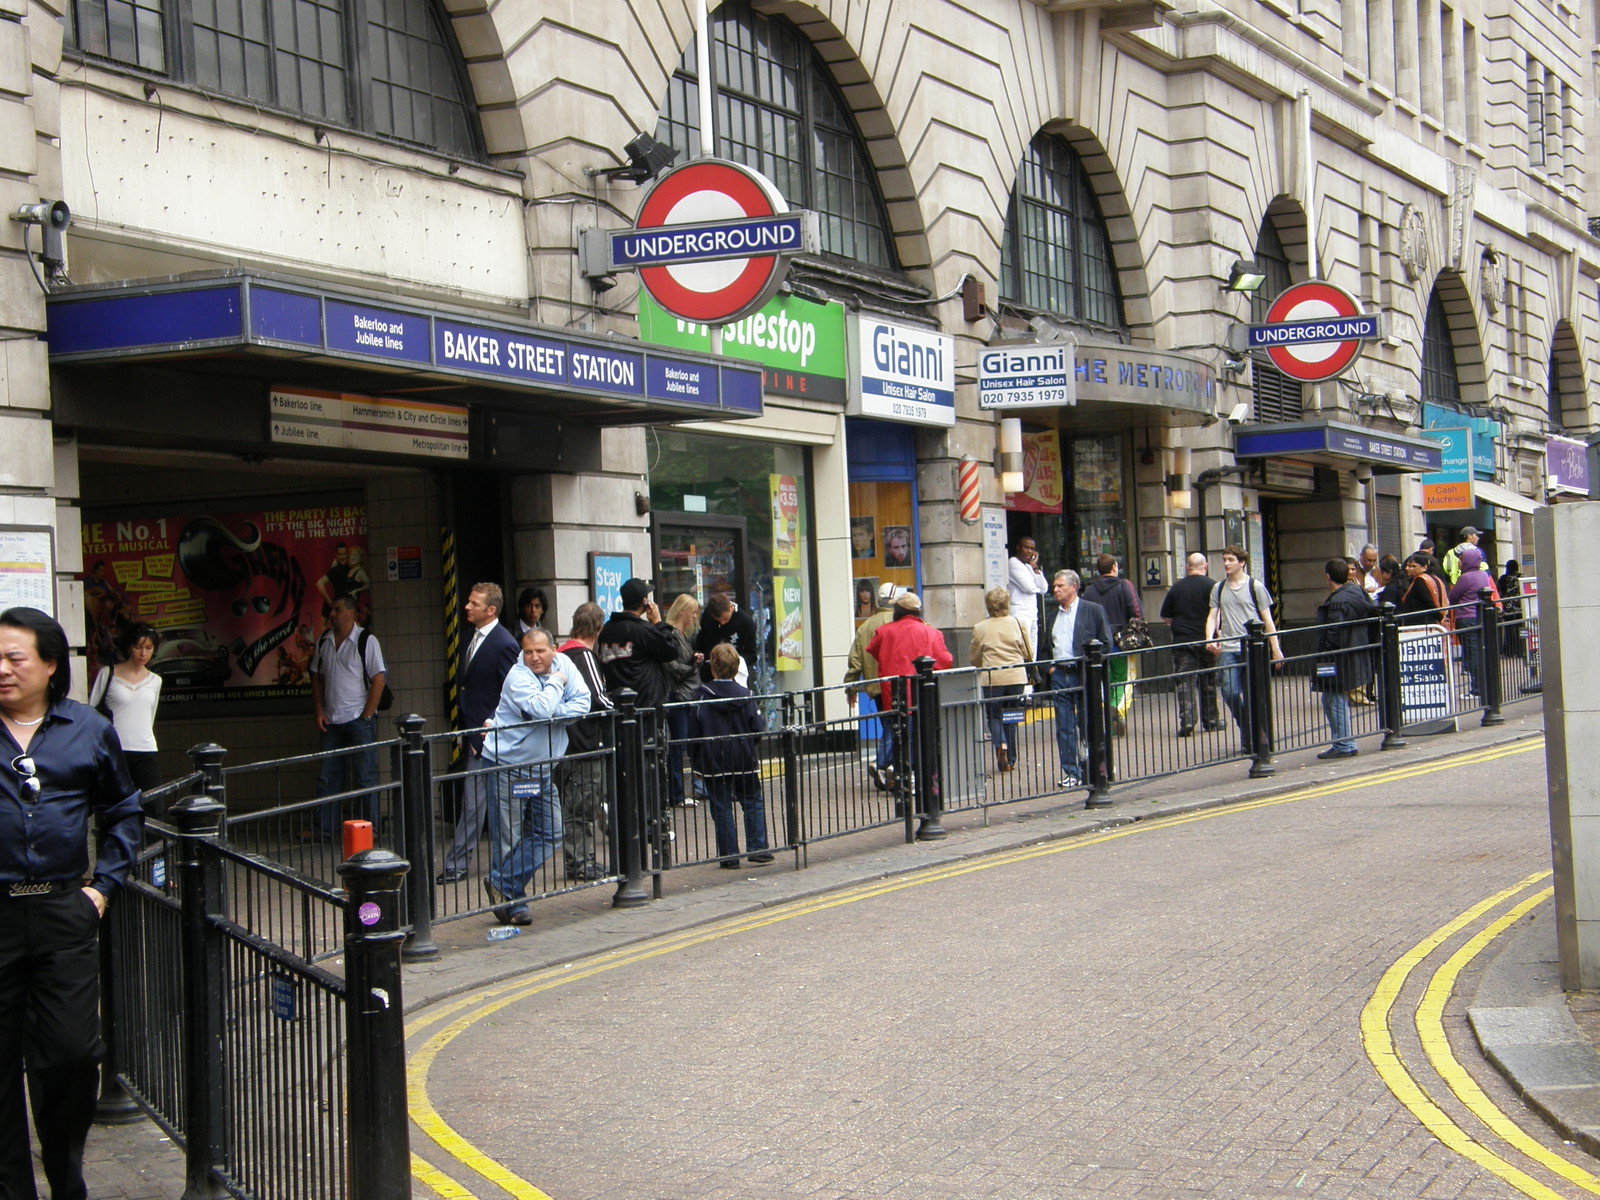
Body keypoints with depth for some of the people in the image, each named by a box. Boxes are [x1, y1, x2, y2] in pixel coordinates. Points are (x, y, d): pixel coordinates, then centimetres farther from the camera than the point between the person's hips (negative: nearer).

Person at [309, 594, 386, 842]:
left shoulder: (366, 641, -6)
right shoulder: (324, 642, 9)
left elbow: (379, 679, -9)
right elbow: (317, 678, 15)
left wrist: (367, 715, -12)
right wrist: (319, 712, 4)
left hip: (358, 719, -5)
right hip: (331, 721, 5)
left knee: (364, 777, 0)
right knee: (327, 777, 6)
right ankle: (323, 830, 11)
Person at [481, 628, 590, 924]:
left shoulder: (563, 664, 1)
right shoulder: (518, 676, -15)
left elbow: (582, 704, -7)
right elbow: (541, 709, -31)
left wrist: (551, 714, -19)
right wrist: (556, 682, -14)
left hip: (542, 769, 6)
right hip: (507, 766, -6)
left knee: (550, 835, 5)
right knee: (508, 839, -2)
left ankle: (501, 885, 12)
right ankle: (511, 902, 11)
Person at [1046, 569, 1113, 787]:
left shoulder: (1094, 610, 1)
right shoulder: (1052, 615, 16)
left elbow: (1105, 643, -1)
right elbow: (1047, 646, 23)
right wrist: (1050, 666, 7)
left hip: (1084, 674, -4)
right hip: (1059, 674, 4)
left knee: (1088, 725, 0)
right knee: (1064, 727, 2)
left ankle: (1091, 770, 8)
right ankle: (1070, 772, 6)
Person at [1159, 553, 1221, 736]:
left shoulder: (1176, 588, 5)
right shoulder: (1211, 586, -4)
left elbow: (1166, 617, 11)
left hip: (1181, 641, 1)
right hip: (1205, 640, -1)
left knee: (1185, 682, -2)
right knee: (1208, 682, 11)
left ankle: (1187, 720, -17)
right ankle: (1210, 721, 20)